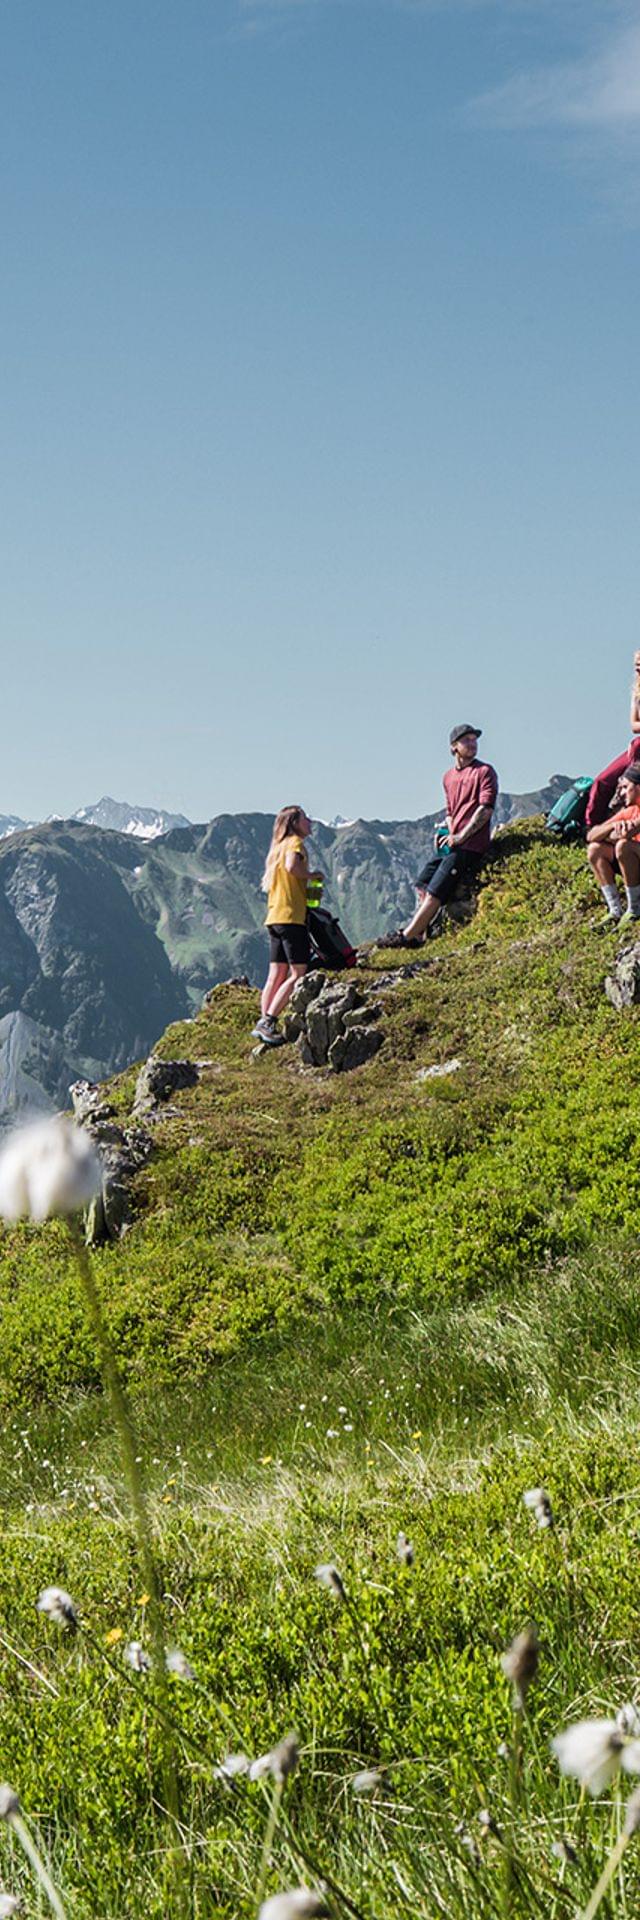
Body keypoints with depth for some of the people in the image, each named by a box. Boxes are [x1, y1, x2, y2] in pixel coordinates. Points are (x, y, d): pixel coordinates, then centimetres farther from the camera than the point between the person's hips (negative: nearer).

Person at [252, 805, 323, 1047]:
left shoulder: (278, 847, 21)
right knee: (298, 974, -8)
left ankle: (264, 1023, 3)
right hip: (291, 916, -9)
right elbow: (292, 866, -26)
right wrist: (312, 875, -9)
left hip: (274, 917, 9)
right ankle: (267, 1022, -14)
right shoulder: (295, 842, -6)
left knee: (277, 974, 8)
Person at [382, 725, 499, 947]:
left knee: (435, 892, -11)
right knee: (423, 886, 7)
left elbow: (486, 809, -15)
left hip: (470, 846, -8)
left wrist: (461, 837, -16)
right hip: (451, 843, 8)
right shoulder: (448, 777, 18)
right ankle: (417, 934, 10)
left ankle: (407, 936, -9)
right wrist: (448, 834, 4)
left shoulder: (485, 771, -5)